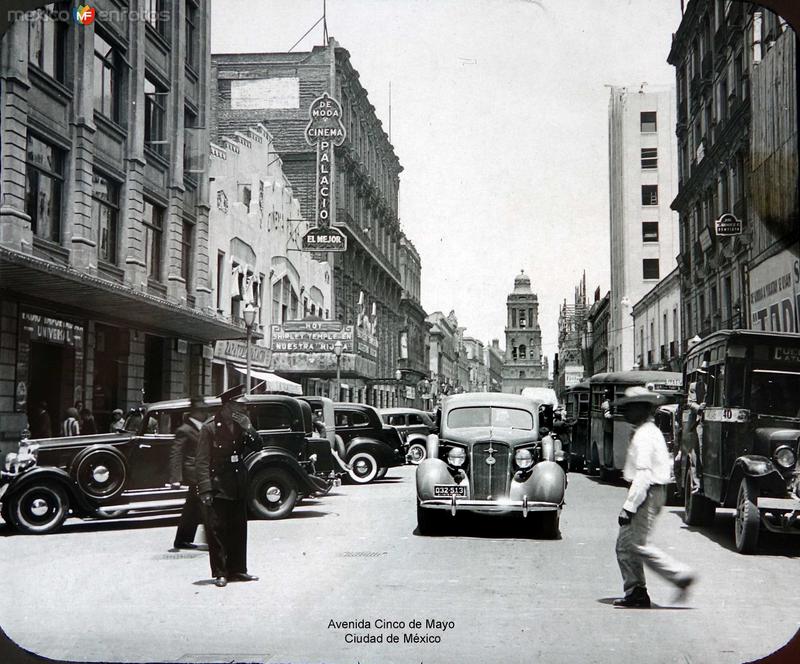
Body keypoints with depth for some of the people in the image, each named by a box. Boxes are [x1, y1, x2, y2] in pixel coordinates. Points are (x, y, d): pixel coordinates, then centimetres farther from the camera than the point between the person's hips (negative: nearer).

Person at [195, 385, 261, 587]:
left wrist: (248, 428, -11)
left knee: (239, 530, 10)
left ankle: (237, 570, 20)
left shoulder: (240, 427, 8)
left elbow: (257, 447, 5)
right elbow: (202, 461, -9)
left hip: (238, 489, 6)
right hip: (217, 489, -6)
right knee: (217, 531, -3)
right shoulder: (210, 428, -8)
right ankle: (220, 573, 4)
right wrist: (205, 490, -16)